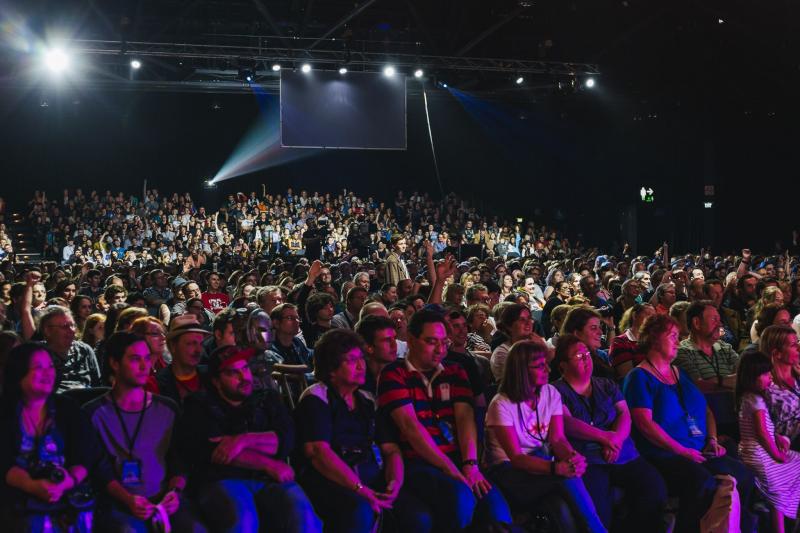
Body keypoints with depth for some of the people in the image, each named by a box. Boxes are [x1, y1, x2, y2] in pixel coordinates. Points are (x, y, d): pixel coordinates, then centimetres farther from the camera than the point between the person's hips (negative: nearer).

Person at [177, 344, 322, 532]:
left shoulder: (268, 399, 20)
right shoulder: (200, 406, 12)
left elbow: (286, 441, 3)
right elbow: (211, 451, -4)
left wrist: (242, 440, -13)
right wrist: (269, 465, -6)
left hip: (270, 481, 2)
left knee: (302, 516, -30)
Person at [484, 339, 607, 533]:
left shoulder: (551, 394, 5)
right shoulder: (502, 405, -12)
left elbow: (557, 439, -3)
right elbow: (516, 458, -19)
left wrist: (572, 457, -28)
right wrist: (556, 467, -36)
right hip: (509, 472, -4)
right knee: (565, 475, -33)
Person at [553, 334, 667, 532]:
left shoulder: (607, 386, 24)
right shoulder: (557, 391, 8)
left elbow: (624, 414, 11)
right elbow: (567, 423, -7)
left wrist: (616, 440, -10)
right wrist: (605, 437, -12)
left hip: (624, 455, 5)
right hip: (588, 460, -5)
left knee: (655, 489, -21)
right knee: (598, 509, -33)